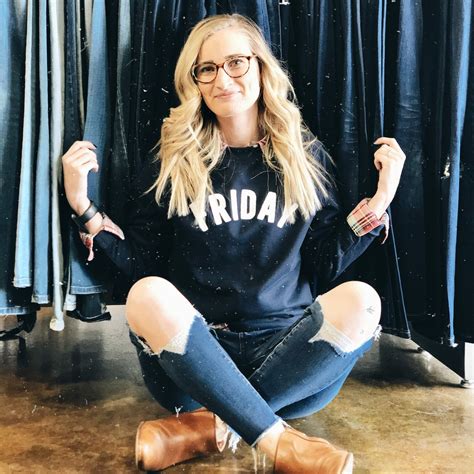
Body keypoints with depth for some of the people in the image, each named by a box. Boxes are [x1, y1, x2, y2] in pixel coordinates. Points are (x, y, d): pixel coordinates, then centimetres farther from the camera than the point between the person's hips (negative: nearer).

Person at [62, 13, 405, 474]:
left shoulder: (304, 156, 9)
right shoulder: (174, 161, 7)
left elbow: (325, 265, 7)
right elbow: (141, 262, 5)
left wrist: (379, 202, -3)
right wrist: (83, 207, -6)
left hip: (285, 354, 1)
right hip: (192, 354, -1)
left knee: (360, 301, -27)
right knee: (147, 295, -30)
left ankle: (207, 427, -24)